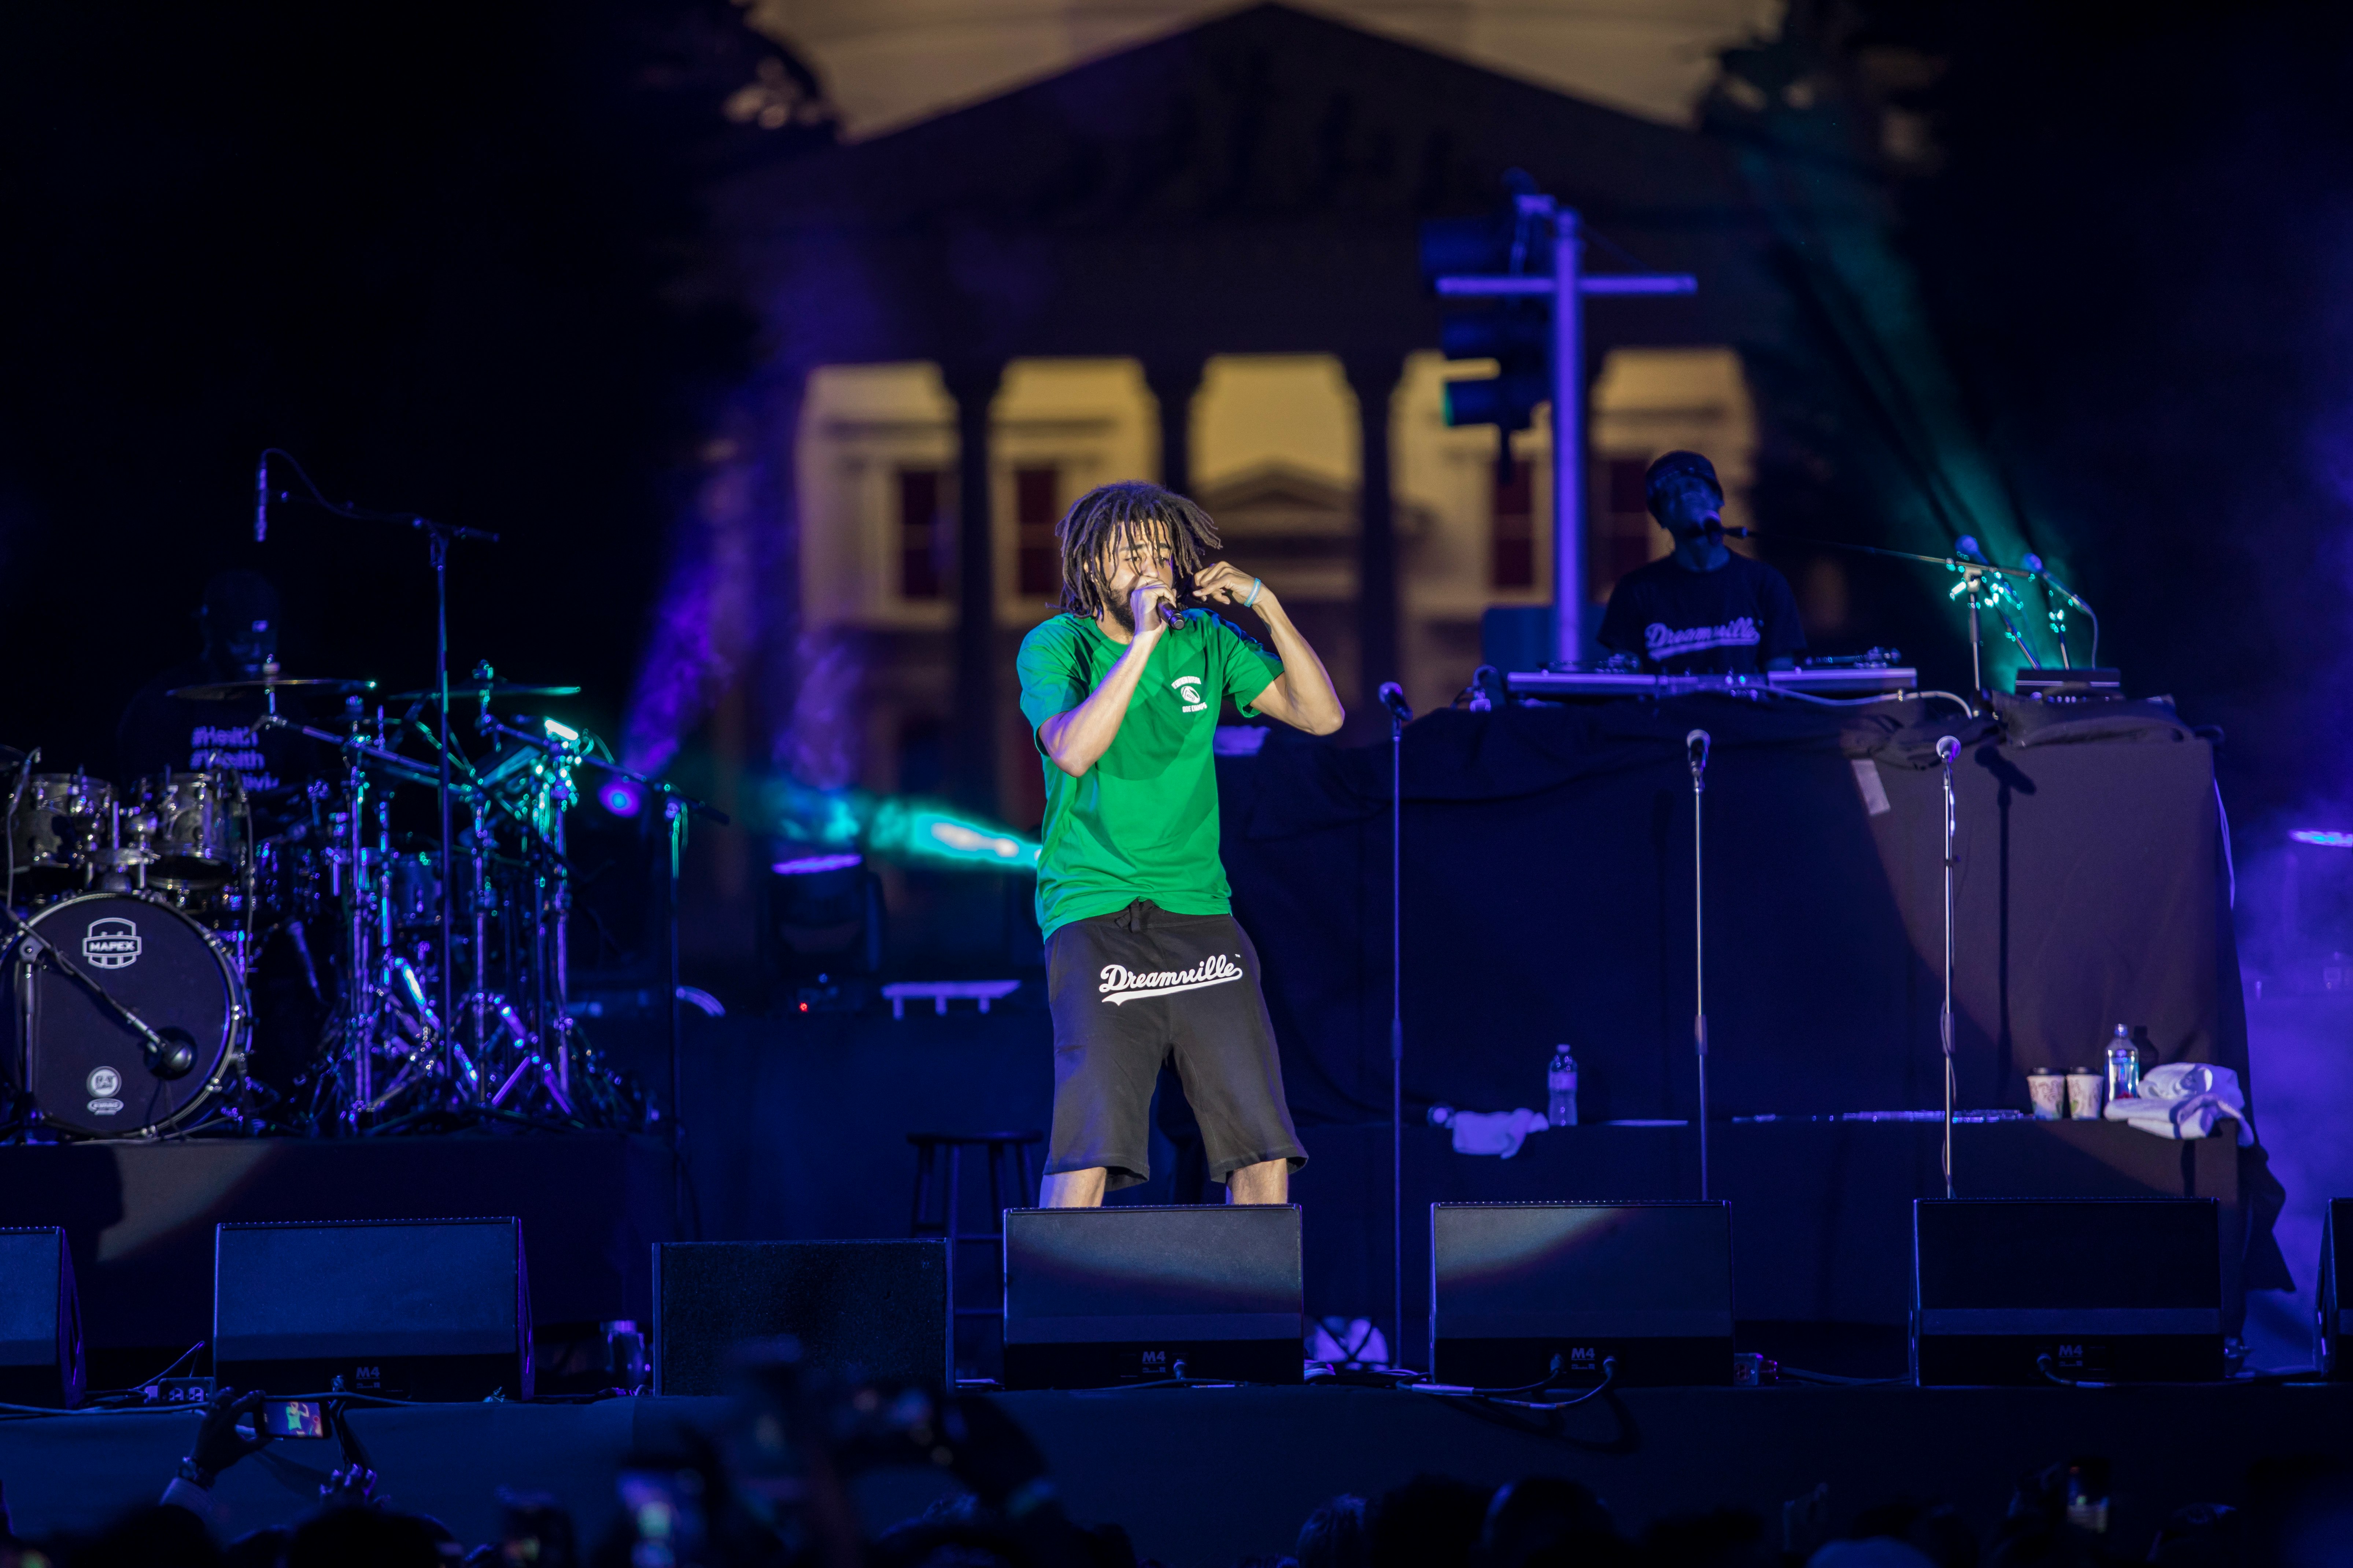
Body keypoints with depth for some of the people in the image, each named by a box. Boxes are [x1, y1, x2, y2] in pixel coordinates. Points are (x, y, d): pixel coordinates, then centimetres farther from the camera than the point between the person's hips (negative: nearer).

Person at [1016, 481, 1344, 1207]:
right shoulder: (1055, 647, -2)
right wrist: (1142, 641, -23)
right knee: (1091, 1145, -16)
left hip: (1200, 910, 4)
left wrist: (1268, 607, -3)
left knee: (1263, 1146, -2)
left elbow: (1321, 714, 6)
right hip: (1095, 918, -4)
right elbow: (1074, 751, -20)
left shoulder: (1204, 642, 10)